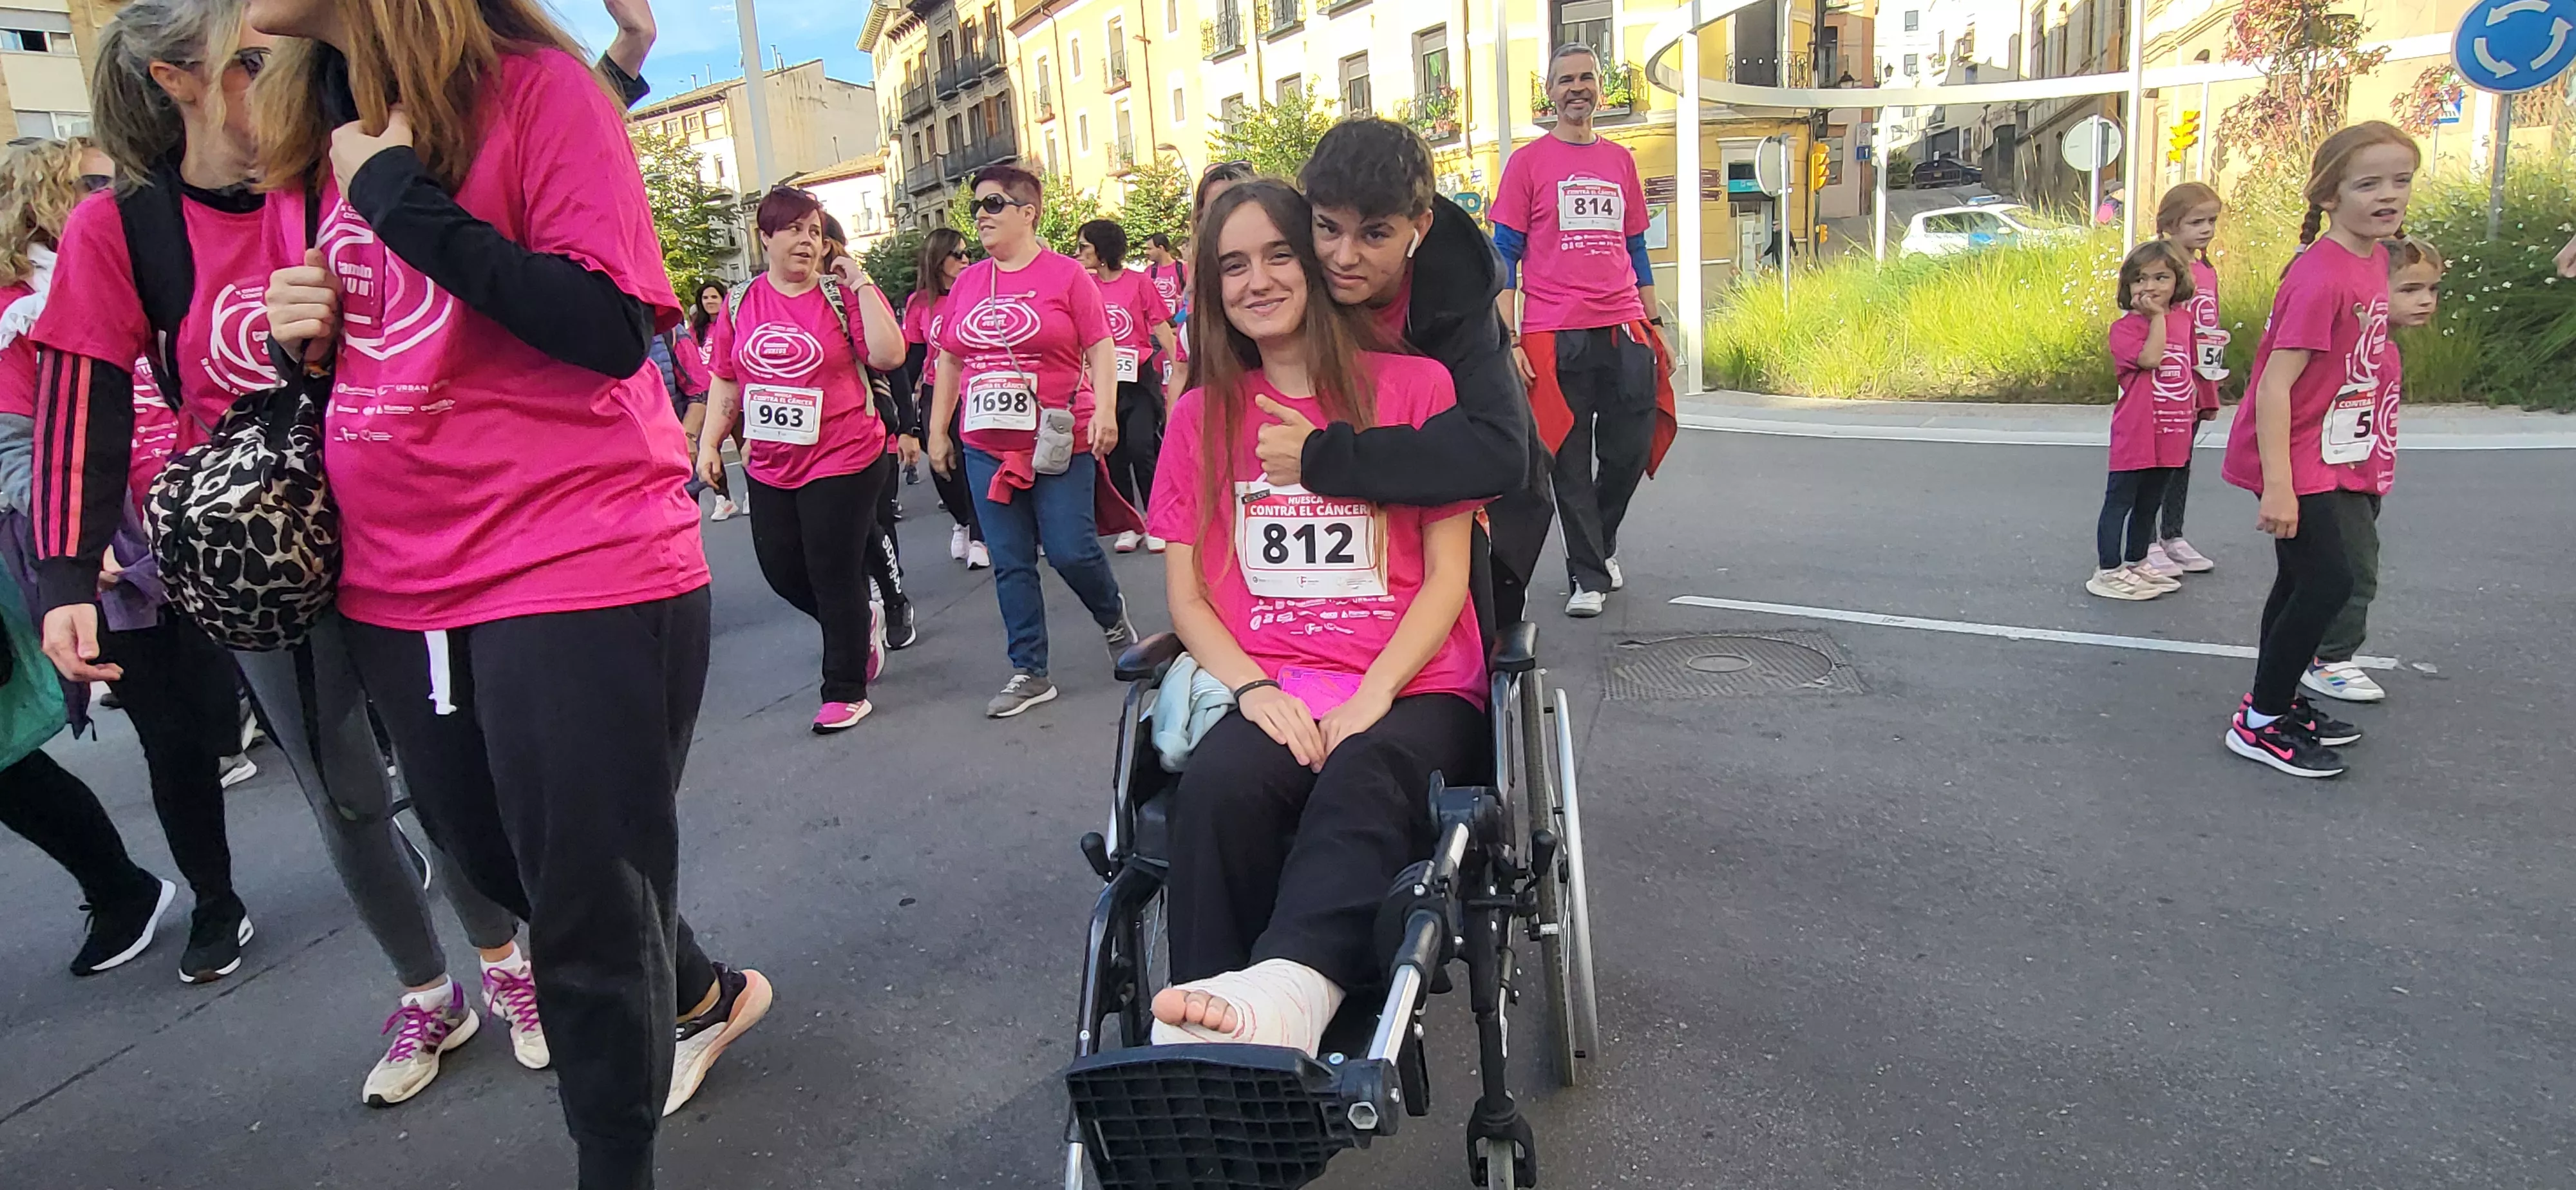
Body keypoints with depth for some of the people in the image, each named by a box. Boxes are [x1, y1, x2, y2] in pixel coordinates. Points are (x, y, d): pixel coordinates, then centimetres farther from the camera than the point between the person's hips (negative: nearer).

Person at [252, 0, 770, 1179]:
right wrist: (301, 332, 0)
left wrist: (401, 193, -18)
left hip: (578, 573, -8)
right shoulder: (305, 129, 12)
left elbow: (611, 328, -20)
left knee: (589, 909, 3)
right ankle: (705, 995, 47)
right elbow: (337, 353, 21)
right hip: (398, 584, 8)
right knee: (497, 863, 22)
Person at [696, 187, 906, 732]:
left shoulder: (843, 294, -6)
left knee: (834, 575, 1)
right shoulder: (741, 303, 5)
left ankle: (846, 692, 16)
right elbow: (727, 382, 12)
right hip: (770, 466, 5)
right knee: (781, 570, 13)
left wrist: (860, 283, -17)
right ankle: (860, 623, 40)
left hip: (843, 460, -5)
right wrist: (709, 443, 7)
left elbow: (889, 355, -21)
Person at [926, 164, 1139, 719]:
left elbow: (1100, 348, -5)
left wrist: (1104, 410, -18)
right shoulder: (967, 282, 10)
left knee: (1071, 551, -5)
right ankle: (1029, 674, 16)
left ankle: (1113, 618, 28)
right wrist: (938, 430, 15)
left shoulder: (1065, 274, -3)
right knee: (1010, 563, 6)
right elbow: (950, 360, 17)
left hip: (1059, 443, -5)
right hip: (987, 447, 5)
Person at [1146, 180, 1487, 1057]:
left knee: (1363, 779, -36)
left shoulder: (1416, 386, 7)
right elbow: (1186, 594, 11)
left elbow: (1448, 574, 3)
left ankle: (1284, 991, -57)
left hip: (1414, 688, -1)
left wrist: (1371, 698, -13)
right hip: (1269, 691, 2)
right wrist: (1255, 689, -10)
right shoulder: (1201, 416, 15)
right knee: (1216, 786, -33)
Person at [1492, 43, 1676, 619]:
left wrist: (1654, 325, 14)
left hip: (1625, 332, 4)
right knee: (1571, 461, 2)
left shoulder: (1620, 160, 15)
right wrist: (1509, 341, -9)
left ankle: (1602, 541, 32)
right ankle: (1588, 576, 15)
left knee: (1631, 450, 5)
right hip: (1556, 337, -4)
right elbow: (1505, 256, -1)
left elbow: (1636, 249, 19)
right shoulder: (1528, 162, 3)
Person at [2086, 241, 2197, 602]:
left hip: (2172, 434, 7)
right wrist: (2157, 317, -18)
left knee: (2149, 504, 18)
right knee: (2120, 501, 2)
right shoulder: (2125, 327, -10)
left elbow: (2187, 371, 19)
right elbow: (2149, 358, -26)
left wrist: (2190, 414, 17)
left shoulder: (2183, 319, 9)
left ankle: (2136, 565, 30)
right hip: (2135, 436, -6)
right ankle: (2109, 572, 8)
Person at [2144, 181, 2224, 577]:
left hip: (2194, 391, 7)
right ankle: (2149, 544, 10)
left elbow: (2211, 333, 16)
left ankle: (2173, 537, 26)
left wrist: (2211, 394, 16)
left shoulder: (2208, 272, 11)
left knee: (2182, 464, 15)